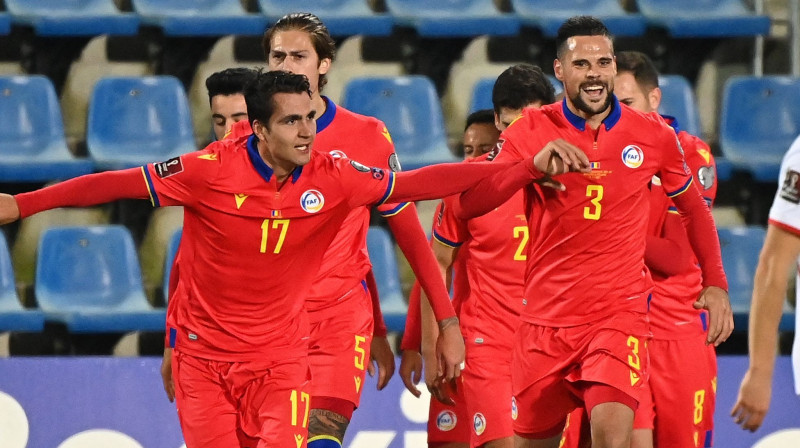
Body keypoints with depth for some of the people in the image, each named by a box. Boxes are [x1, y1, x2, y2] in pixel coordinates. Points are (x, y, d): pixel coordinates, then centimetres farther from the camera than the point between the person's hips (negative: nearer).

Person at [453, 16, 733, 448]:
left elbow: (693, 208, 18)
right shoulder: (531, 130, 0)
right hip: (546, 319, 2)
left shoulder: (654, 136, 2)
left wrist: (715, 283, 9)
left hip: (619, 313, -2)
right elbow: (467, 204, -8)